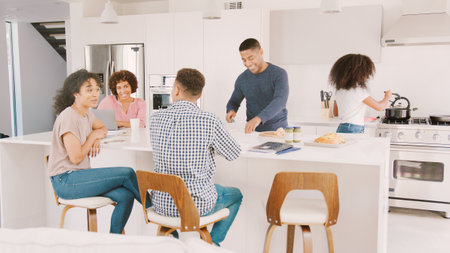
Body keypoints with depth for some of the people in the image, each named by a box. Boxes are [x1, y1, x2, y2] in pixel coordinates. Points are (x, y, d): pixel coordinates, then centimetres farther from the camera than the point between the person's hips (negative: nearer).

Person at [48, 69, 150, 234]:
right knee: (127, 174, -16)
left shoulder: (86, 113, 8)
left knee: (125, 196, -15)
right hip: (65, 181, -8)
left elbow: (101, 127, 30)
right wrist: (93, 136, -6)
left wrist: (97, 140, 6)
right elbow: (76, 157, -21)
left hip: (79, 176, 8)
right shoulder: (69, 117, -18)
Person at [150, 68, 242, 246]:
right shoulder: (209, 121, -18)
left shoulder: (155, 119, -6)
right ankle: (212, 242, 27)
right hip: (197, 205, -4)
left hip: (161, 203, 4)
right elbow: (234, 154, -3)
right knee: (236, 195, 26)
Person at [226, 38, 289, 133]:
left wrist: (258, 118, -37)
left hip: (278, 129, -3)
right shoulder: (242, 79, 4)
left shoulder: (279, 74, -8)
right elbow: (234, 102, 17)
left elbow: (280, 101, -22)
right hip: (254, 131, 4)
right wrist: (231, 110, -8)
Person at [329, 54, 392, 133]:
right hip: (353, 131, -8)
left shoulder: (338, 90, 7)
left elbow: (335, 113, 18)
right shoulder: (359, 90, -13)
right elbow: (379, 107, -5)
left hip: (341, 128, 8)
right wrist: (387, 97, 14)